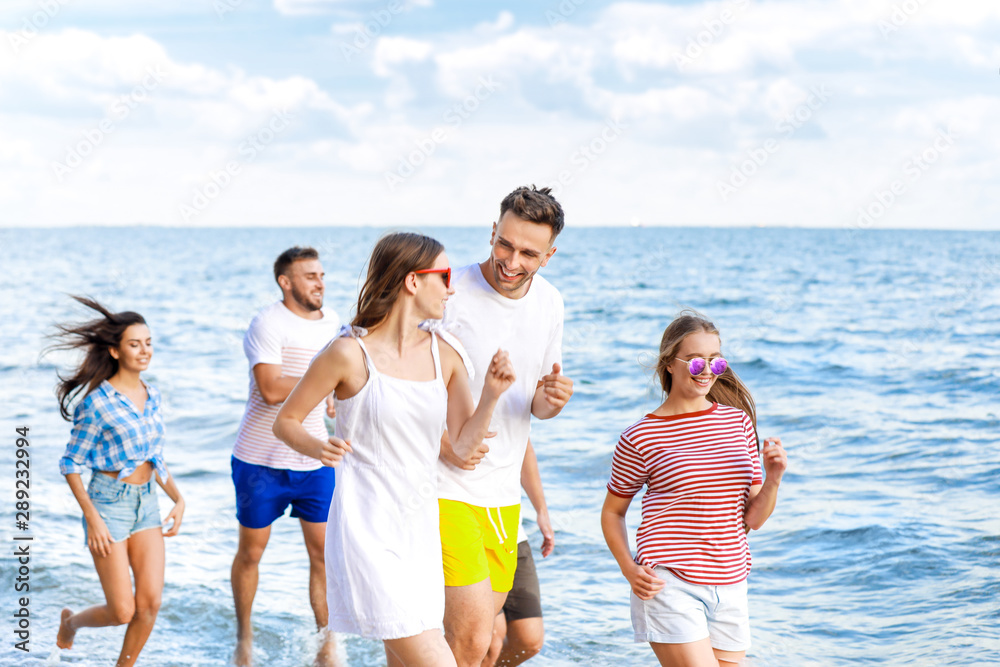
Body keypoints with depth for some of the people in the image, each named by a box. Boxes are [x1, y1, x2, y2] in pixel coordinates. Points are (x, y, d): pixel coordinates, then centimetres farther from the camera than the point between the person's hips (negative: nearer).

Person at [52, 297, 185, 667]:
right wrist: (92, 518, -16)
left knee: (151, 602, -5)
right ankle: (71, 621, 28)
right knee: (122, 611, -4)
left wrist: (178, 499, 8)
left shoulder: (151, 396, 7)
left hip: (147, 503, 6)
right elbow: (71, 464, -10)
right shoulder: (97, 403, -13)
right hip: (108, 503, -6)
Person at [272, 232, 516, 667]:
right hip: (367, 530, -7)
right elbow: (285, 421, 0)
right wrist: (318, 447, -20)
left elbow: (464, 444, 10)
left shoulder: (444, 355, 7)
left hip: (420, 531, 7)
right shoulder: (350, 353, -9)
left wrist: (491, 395, -7)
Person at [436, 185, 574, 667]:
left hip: (503, 495, 7)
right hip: (445, 488, -6)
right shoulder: (450, 295, -14)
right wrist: (443, 444, -23)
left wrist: (552, 398, -8)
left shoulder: (549, 305, 6)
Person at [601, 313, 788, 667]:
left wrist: (773, 478, -8)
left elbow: (753, 519, 10)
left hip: (729, 587, 5)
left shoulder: (738, 421, 9)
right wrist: (629, 569, -7)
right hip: (669, 585, -5)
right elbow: (612, 511, 7)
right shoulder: (640, 438, -3)